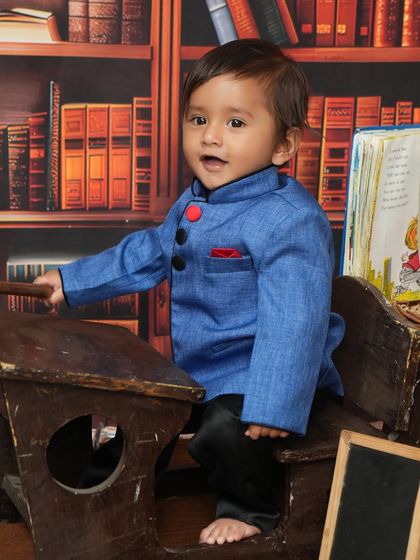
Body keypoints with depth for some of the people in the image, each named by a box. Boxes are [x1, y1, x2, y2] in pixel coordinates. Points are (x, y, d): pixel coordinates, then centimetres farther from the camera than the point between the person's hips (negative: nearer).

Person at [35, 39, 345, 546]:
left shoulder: (289, 220, -25)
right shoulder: (192, 204, 4)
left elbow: (293, 319, -30)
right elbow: (147, 253, 20)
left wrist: (272, 405, -34)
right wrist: (74, 281, 24)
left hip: (252, 378, -9)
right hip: (195, 371, 9)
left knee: (225, 429, -31)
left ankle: (250, 509, -2)